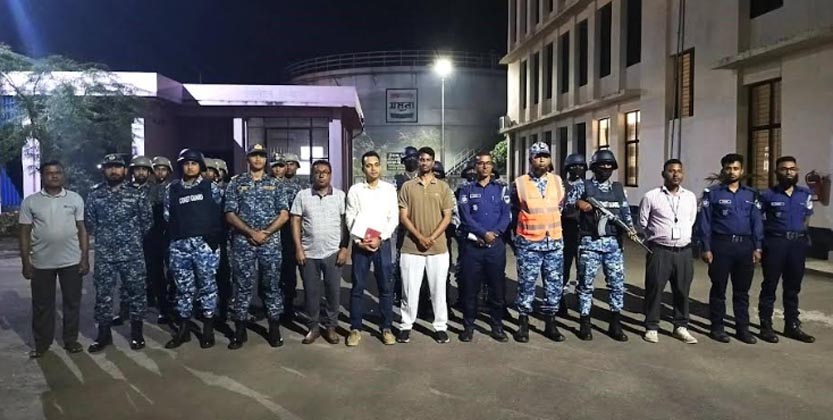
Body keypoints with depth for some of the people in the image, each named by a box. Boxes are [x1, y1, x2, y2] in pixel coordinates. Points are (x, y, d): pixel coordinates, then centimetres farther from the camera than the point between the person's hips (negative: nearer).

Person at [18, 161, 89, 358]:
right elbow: (25, 234, 3)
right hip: (41, 263, 0)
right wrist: (25, 263, -1)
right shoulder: (30, 202, 1)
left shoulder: (75, 199, 2)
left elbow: (82, 230, 3)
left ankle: (71, 340, 21)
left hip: (72, 261, 0)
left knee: (72, 302, 8)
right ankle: (41, 343, 23)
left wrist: (85, 258, -2)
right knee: (42, 305, 10)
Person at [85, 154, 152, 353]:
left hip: (132, 253, -1)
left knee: (137, 291, 4)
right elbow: (89, 222, 10)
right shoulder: (95, 195, 4)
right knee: (103, 293, 8)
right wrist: (103, 237, 10)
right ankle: (104, 333, 21)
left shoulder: (136, 194, 0)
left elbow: (147, 220, 6)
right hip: (104, 254, 1)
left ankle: (136, 332, 17)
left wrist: (134, 238, 8)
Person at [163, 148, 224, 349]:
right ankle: (182, 330, 20)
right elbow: (168, 217, 12)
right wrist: (177, 234, 6)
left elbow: (220, 214, 6)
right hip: (180, 245, 2)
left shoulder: (211, 187, 5)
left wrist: (215, 236, 1)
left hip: (206, 243, -2)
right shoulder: (172, 189, 11)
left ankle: (208, 330, 13)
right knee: (184, 288, 9)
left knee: (207, 286, 3)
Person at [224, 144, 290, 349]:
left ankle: (274, 329, 14)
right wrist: (251, 233, -11)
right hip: (243, 242, 0)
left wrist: (265, 233, -10)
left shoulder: (274, 183, 8)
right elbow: (230, 215, 0)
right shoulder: (236, 183, 6)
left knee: (272, 285, 5)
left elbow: (284, 215, 2)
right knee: (242, 286, 4)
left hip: (271, 242, 1)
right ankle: (240, 330, 14)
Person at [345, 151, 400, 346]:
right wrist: (359, 241, -8)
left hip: (383, 243, 0)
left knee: (386, 287, 4)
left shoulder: (389, 189, 5)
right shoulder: (355, 190, 4)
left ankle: (386, 328, 16)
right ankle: (355, 329, 14)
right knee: (357, 287, 4)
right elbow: (349, 218, 2)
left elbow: (394, 218, 1)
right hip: (360, 244, 0)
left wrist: (380, 238, -10)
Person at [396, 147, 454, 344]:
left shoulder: (443, 187, 5)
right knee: (410, 289, 6)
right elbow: (403, 217, 0)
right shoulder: (407, 186, 4)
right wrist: (419, 237, -12)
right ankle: (406, 326, 18)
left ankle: (441, 326, 18)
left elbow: (447, 217, 1)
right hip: (411, 247, 0)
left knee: (438, 289, 7)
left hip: (438, 248, 0)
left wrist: (432, 238, -11)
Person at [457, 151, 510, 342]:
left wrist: (494, 233, -15)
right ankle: (468, 326, 15)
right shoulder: (466, 189, 6)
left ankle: (497, 326, 18)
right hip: (472, 245, -1)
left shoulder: (501, 189, 10)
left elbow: (506, 215, 1)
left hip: (496, 245, 1)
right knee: (470, 287, 3)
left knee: (497, 287, 6)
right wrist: (484, 233, -16)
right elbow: (465, 217, -5)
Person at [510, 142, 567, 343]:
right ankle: (523, 323, 14)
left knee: (554, 284, 8)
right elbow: (513, 212, 7)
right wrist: (516, 238, 9)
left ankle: (550, 323, 22)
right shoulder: (519, 183, -2)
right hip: (528, 243, -3)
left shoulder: (557, 181, 7)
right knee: (526, 284, 1)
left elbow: (563, 208, 18)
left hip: (554, 242, 4)